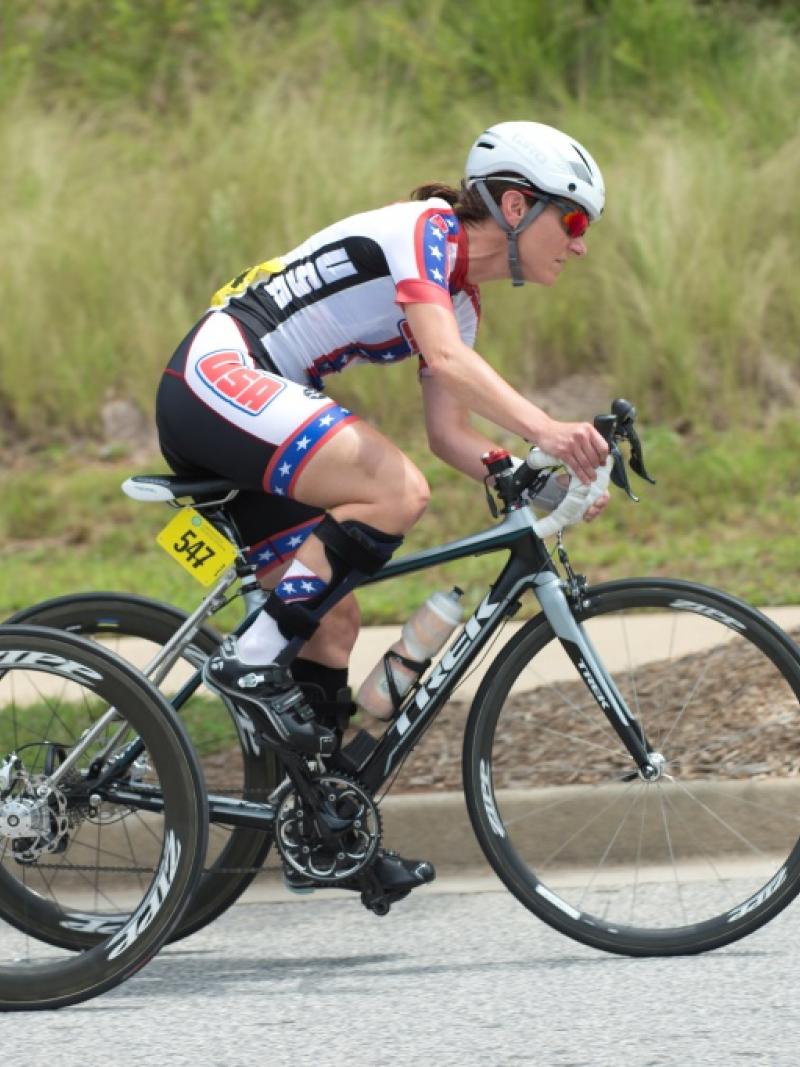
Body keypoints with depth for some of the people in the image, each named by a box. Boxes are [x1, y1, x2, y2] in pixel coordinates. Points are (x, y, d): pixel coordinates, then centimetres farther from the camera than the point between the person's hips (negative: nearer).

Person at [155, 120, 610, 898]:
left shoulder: (461, 299, 19)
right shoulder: (424, 229, -10)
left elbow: (448, 432, 14)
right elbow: (446, 358, -25)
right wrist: (544, 429, -36)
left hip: (234, 424, 10)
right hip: (220, 375, -10)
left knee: (331, 621, 8)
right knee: (397, 491, -27)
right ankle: (254, 659, -22)